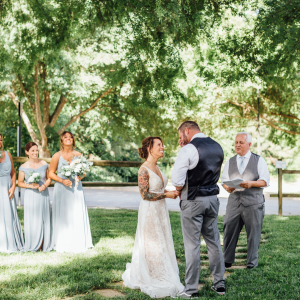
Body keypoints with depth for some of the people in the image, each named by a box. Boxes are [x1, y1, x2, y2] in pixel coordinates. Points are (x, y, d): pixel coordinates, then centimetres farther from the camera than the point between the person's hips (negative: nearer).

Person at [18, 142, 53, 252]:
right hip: (31, 196, -2)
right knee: (32, 219, 0)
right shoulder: (23, 167, -3)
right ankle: (33, 245, 11)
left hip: (43, 195, 2)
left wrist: (45, 186, -8)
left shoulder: (44, 164, 3)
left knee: (44, 219, 4)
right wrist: (30, 186, -13)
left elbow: (49, 178, 11)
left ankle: (44, 245, 14)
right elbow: (20, 182, 3)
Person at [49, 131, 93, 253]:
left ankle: (77, 243, 13)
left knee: (77, 216, 3)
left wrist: (80, 177, -8)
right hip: (61, 189, -2)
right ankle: (62, 245, 10)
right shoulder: (57, 156, -2)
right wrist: (62, 181, -13)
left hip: (76, 189, 2)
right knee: (62, 216, 0)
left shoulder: (78, 155, 5)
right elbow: (51, 173, 1)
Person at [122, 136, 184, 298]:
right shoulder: (144, 170, -18)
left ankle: (161, 277, 26)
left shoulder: (156, 168, 8)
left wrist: (171, 192, 1)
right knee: (151, 246, 2)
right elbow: (145, 195, -19)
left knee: (161, 245, 14)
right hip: (150, 211, -8)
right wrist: (166, 195, -16)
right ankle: (151, 280, 15)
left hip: (160, 210, 8)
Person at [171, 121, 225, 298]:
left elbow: (177, 182, -17)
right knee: (214, 241, 15)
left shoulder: (188, 149, -15)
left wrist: (178, 191, 6)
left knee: (192, 245, 0)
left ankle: (191, 290, 7)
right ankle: (220, 283, 22)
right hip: (213, 199, 7)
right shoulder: (217, 147, 9)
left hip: (193, 202, -7)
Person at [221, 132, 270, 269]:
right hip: (234, 200, 2)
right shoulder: (230, 162, 16)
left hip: (253, 202, -2)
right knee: (229, 231, -2)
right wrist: (227, 187, -10)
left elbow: (265, 181, -1)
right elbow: (224, 180, 13)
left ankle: (252, 262, 13)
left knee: (253, 233, 1)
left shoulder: (259, 161, 6)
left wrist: (251, 183, -19)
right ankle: (227, 261, 9)